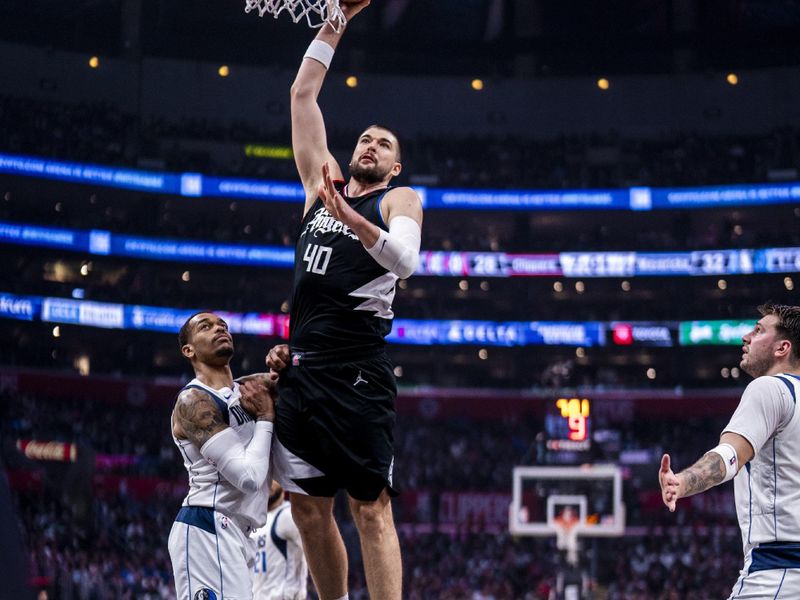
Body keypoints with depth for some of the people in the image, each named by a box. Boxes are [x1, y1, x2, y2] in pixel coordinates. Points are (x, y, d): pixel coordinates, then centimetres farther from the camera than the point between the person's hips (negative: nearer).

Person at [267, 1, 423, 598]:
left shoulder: (401, 200, 6)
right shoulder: (321, 185, 19)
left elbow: (405, 260, -14)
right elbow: (303, 94, 18)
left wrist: (352, 219, -30)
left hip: (358, 372, -5)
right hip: (302, 366, 5)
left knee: (371, 509, -9)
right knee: (309, 506, 7)